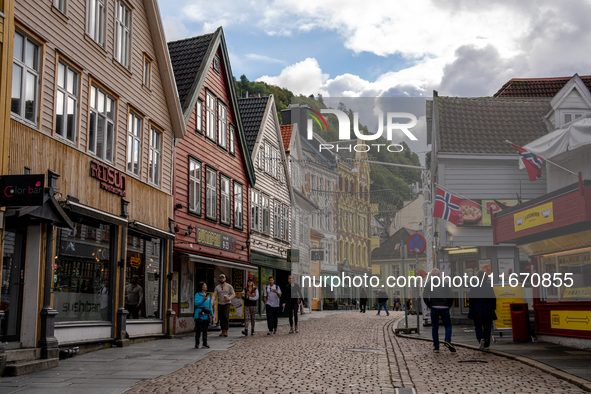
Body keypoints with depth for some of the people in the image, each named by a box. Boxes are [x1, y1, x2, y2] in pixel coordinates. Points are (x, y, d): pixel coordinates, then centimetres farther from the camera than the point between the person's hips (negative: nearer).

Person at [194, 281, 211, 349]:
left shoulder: (208, 295, 14)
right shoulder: (197, 294, -2)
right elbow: (196, 303, -13)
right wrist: (203, 299, -20)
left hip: (206, 315, 5)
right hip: (199, 315, -5)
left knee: (205, 329, 7)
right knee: (198, 329, -1)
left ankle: (205, 343, 13)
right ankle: (197, 344, 5)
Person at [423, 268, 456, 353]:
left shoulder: (429, 284, 2)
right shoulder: (445, 283, 0)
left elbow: (425, 297, -1)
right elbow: (451, 295, -5)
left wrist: (430, 305, 10)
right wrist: (449, 305, 8)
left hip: (434, 308, 1)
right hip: (444, 308, -1)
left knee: (434, 327, 9)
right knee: (448, 325, 9)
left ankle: (436, 347, 7)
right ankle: (447, 341, -16)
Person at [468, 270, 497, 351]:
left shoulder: (474, 287, -7)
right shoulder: (489, 287, -2)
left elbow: (471, 299, -6)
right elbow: (493, 299, 1)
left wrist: (471, 309, 3)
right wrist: (493, 308, 10)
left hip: (477, 311, -2)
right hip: (488, 311, 2)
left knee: (478, 327, 8)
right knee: (487, 327, 12)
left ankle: (481, 339, -20)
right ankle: (486, 345, 16)